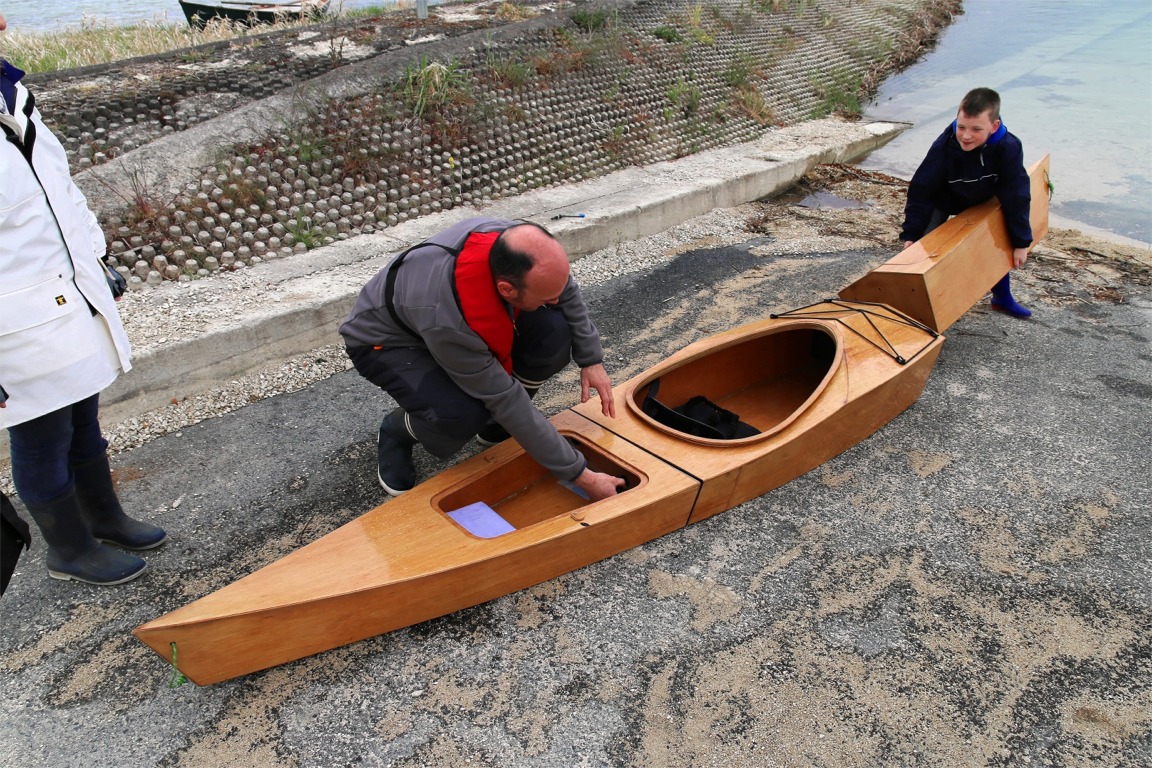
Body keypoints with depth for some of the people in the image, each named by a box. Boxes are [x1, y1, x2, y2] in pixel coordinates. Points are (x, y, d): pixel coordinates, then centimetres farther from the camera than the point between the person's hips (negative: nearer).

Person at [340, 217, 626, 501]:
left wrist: (591, 358, -5)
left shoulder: (513, 242, -29)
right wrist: (580, 475, -27)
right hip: (385, 342, -6)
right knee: (462, 414, -36)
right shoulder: (446, 319, -43)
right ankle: (398, 430, 0)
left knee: (554, 334, -18)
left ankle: (495, 425, 5)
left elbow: (565, 290, -4)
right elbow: (507, 402, -33)